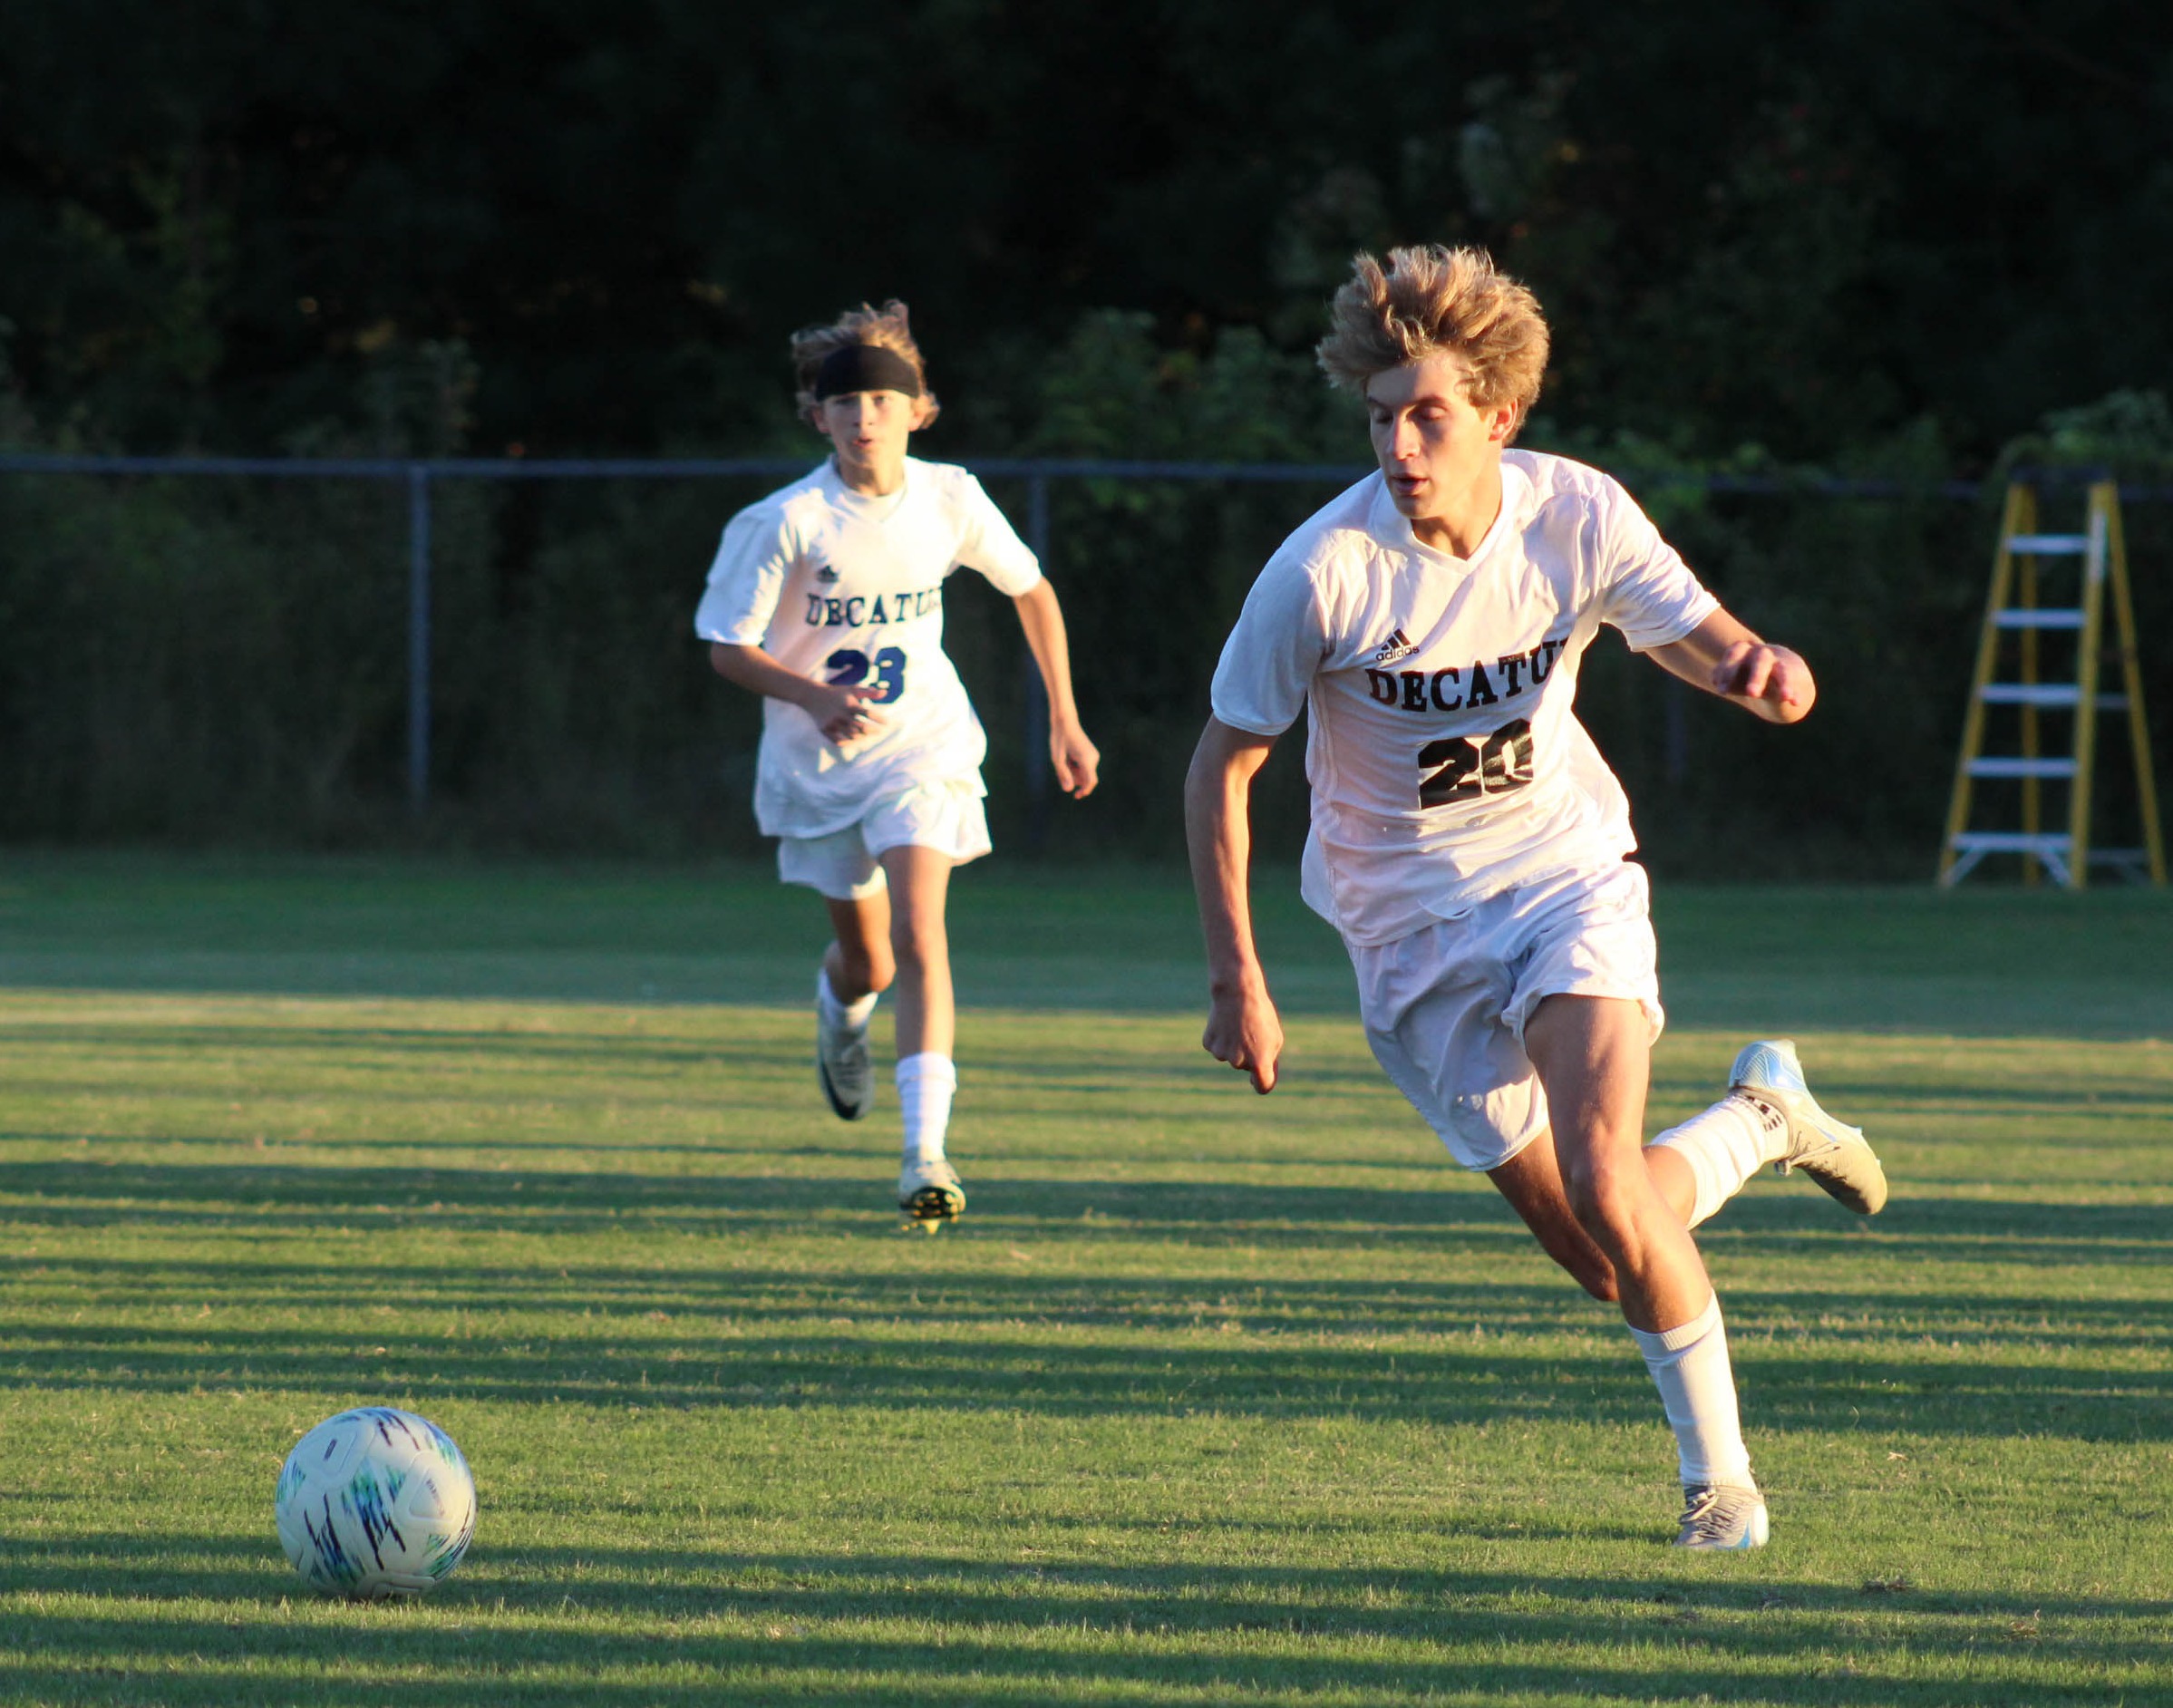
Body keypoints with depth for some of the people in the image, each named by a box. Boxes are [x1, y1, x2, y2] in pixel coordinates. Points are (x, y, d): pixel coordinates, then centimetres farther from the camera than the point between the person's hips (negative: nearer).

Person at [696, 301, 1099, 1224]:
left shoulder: (951, 500, -10)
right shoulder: (786, 523, -17)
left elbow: (1031, 591, 7)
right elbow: (726, 646, -11)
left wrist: (1065, 720, 6)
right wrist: (812, 697, -29)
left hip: (922, 747, 0)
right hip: (819, 763, 0)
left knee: (919, 938, -20)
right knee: (868, 962, 13)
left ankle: (926, 1151, -25)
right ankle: (839, 1006, 53)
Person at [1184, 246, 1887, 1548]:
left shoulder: (1578, 516, -13)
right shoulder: (1325, 572, -19)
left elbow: (1701, 641, -1)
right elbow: (1222, 767, -8)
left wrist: (1765, 669, -26)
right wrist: (1238, 980, -10)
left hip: (1568, 876, 0)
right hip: (1413, 927, 0)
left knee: (1603, 1185, -22)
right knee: (1600, 1256, -1)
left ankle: (1718, 1468, -1)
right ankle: (1758, 1122, 31)